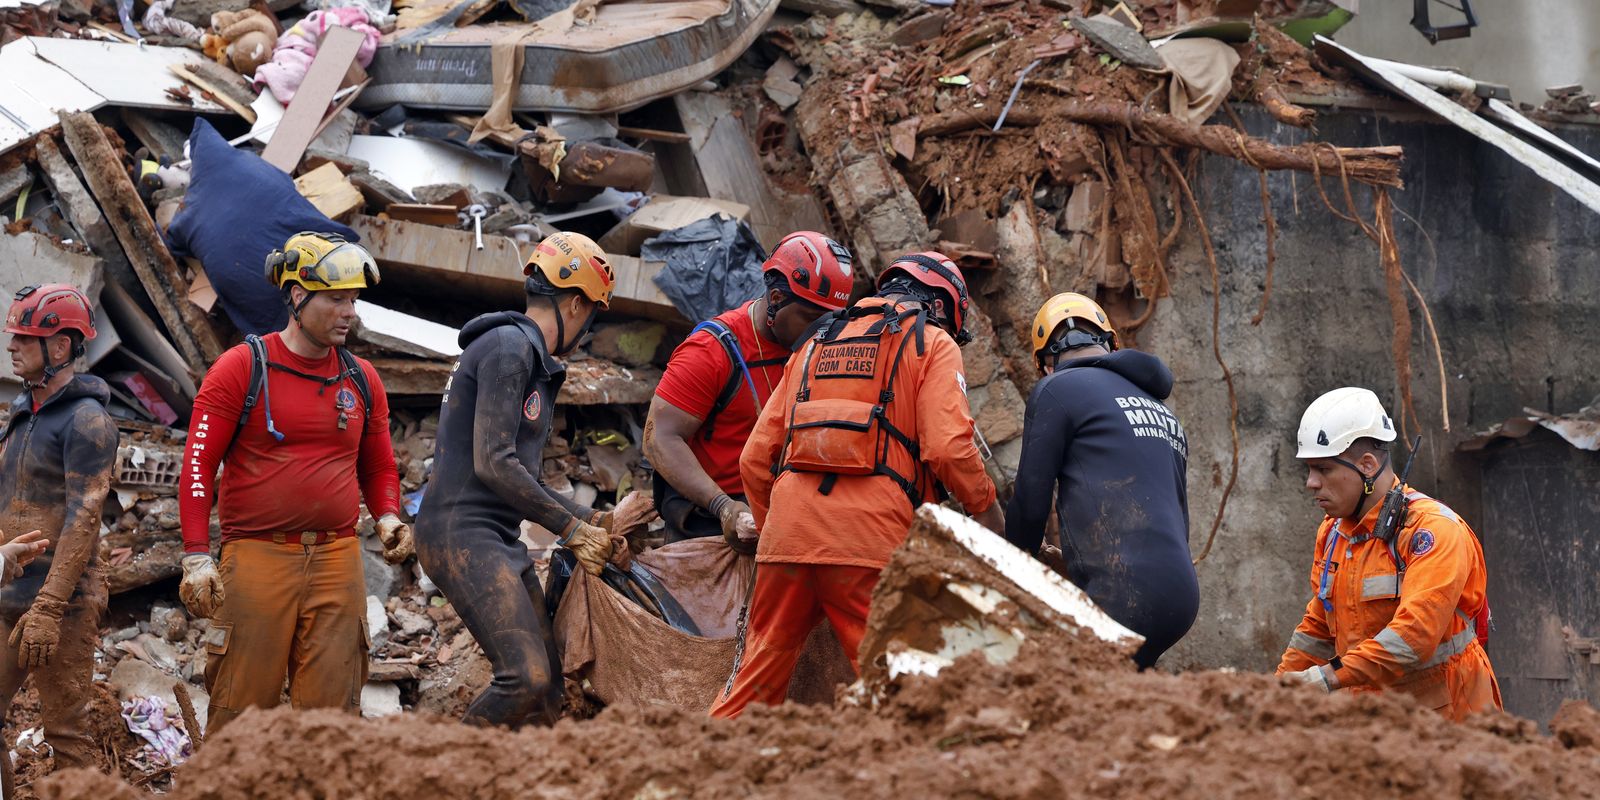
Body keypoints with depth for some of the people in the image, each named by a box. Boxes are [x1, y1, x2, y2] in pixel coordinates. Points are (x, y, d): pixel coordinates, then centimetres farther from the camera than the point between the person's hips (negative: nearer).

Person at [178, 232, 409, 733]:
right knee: (240, 719, -3)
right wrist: (196, 556, -10)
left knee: (332, 716, 2)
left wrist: (387, 518, 4)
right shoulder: (241, 369, -1)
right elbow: (199, 464, -2)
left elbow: (378, 468, 25)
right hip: (257, 557, -4)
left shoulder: (361, 381, 13)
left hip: (337, 560, 4)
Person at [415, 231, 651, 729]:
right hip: (462, 534, -11)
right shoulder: (508, 347, -10)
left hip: (501, 540, 11)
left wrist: (599, 520, 24)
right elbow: (492, 464, -18)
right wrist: (573, 528, -10)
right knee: (527, 678, -21)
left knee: (547, 691, 4)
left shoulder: (535, 361, 22)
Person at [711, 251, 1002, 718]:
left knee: (760, 668, 11)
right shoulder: (933, 343, 9)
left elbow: (755, 460, 21)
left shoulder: (816, 344, 25)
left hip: (788, 527, 5)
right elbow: (949, 447, -6)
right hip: (871, 538, -5)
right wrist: (986, 509, 9)